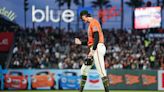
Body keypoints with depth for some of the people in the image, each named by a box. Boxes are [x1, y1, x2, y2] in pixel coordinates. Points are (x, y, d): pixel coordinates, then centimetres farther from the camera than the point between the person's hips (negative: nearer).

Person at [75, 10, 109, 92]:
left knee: (101, 71, -15)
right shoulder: (91, 24, 24)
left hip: (98, 48, -11)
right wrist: (81, 43, 25)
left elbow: (96, 37, -19)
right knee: (84, 69, 13)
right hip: (94, 49, 11)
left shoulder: (94, 22, -6)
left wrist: (92, 50, -23)